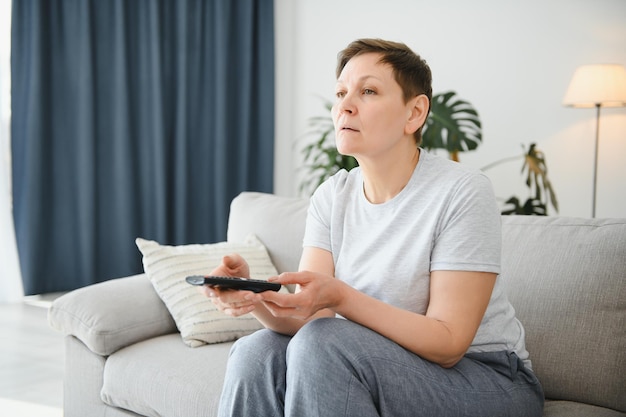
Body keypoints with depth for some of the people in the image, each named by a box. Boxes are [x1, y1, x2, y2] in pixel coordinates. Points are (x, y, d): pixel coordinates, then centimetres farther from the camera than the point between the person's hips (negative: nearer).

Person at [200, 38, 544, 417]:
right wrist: (254, 296, -31)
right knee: (256, 352, -19)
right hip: (387, 367, 5)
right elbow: (307, 318, -8)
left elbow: (448, 344, -20)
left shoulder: (461, 193, -17)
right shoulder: (332, 197, 1)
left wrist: (339, 297, -32)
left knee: (321, 344, -27)